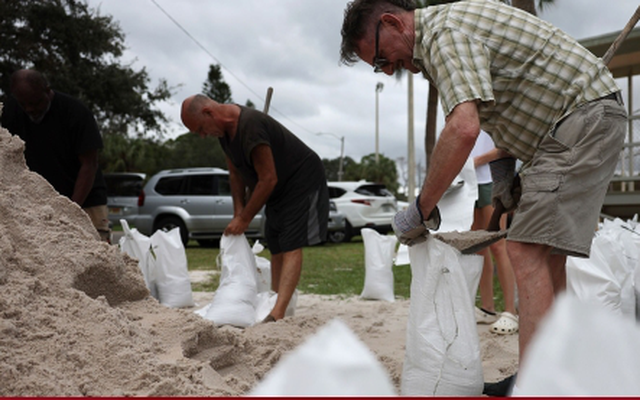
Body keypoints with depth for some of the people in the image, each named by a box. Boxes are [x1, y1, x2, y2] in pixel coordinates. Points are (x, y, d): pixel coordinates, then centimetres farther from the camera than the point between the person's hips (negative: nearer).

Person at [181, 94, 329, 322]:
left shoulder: (251, 126, -30)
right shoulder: (225, 130, 1)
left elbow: (268, 179, -28)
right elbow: (235, 173, 10)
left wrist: (244, 219, -20)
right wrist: (238, 213, -1)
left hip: (303, 181, -10)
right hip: (278, 191, 10)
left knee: (291, 247, -19)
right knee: (276, 248, 9)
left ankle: (277, 315, -28)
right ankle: (276, 304, 13)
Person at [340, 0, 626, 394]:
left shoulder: (444, 32, -18)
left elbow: (463, 129, -33)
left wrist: (421, 210, -24)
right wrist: (504, 165, 17)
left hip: (584, 117, -11)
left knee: (528, 251, -18)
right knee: (544, 254, 10)